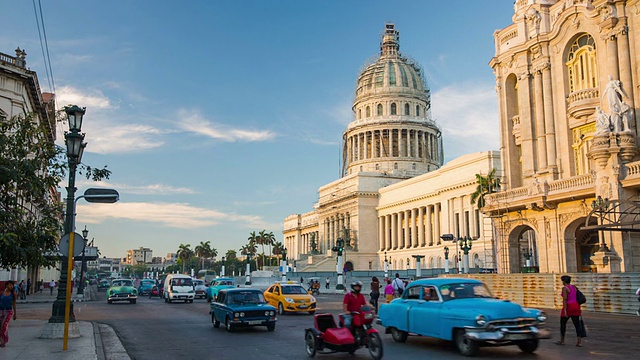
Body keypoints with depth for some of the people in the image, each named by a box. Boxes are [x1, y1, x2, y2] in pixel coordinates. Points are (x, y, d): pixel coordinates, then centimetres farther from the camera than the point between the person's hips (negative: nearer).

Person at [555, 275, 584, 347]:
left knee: (563, 323, 9)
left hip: (568, 307, -7)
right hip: (576, 306, 7)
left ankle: (562, 341, 17)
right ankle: (579, 342, -5)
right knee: (577, 324, 4)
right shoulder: (574, 287, 12)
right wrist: (579, 309, 22)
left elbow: (565, 299, -18)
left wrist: (564, 310, -20)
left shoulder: (565, 288, -11)